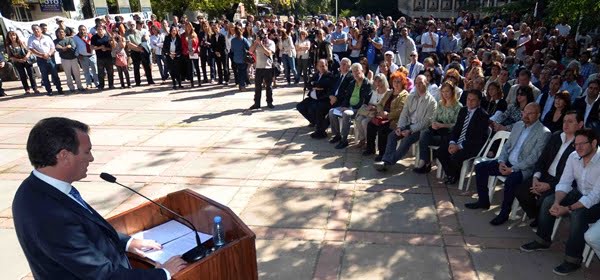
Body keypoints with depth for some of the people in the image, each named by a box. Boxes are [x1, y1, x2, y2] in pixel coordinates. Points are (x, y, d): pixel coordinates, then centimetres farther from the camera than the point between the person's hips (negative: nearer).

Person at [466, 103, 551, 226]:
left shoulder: (544, 133, -12)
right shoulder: (518, 125, 11)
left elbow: (534, 158, -18)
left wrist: (513, 169, -22)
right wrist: (501, 161, -4)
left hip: (524, 168, -8)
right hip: (507, 162, 8)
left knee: (510, 181, -37)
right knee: (480, 167, -2)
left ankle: (504, 213, -15)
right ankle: (483, 201, 11)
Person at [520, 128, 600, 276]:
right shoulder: (574, 156, -9)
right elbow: (564, 183, -7)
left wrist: (568, 208, -33)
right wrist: (557, 202, -24)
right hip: (580, 194, 7)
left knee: (578, 214, -32)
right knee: (548, 201, -9)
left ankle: (573, 260, -18)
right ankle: (543, 241, 8)